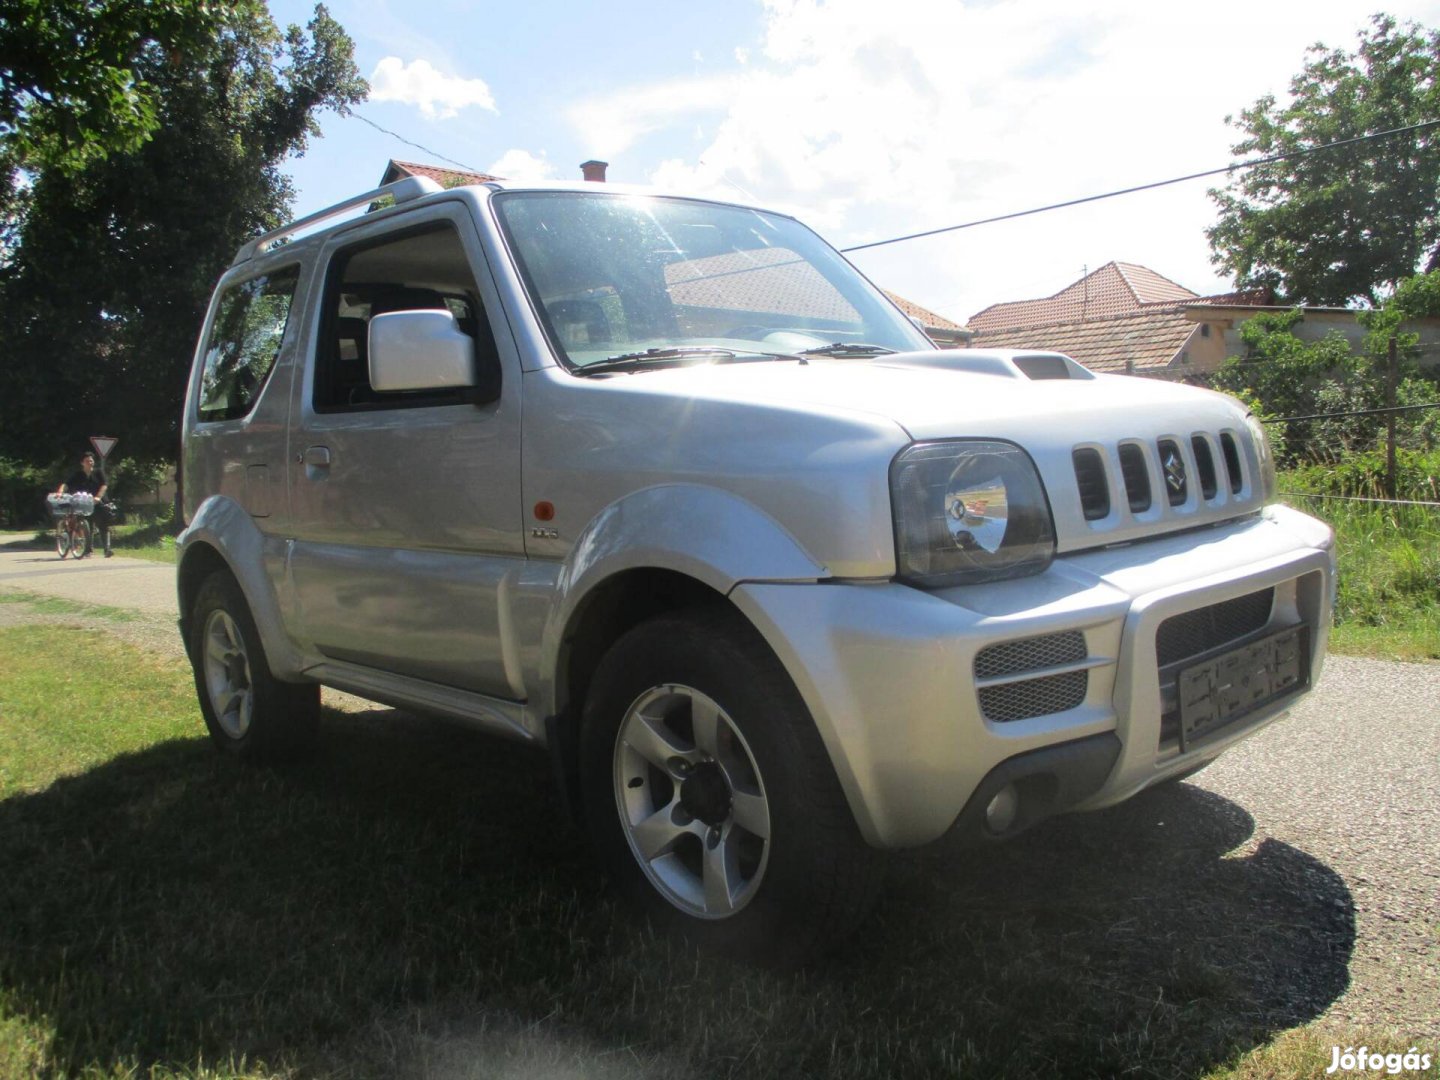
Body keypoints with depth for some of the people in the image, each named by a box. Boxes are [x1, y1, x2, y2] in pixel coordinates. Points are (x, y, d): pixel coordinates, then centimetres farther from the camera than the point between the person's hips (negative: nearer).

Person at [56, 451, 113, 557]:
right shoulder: (77, 475, 5)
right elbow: (66, 484, -5)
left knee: (104, 526, -6)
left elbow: (104, 485, -7)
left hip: (99, 503, -1)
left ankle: (107, 548, -9)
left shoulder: (98, 473, 4)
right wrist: (60, 492, -26)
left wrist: (98, 497, -22)